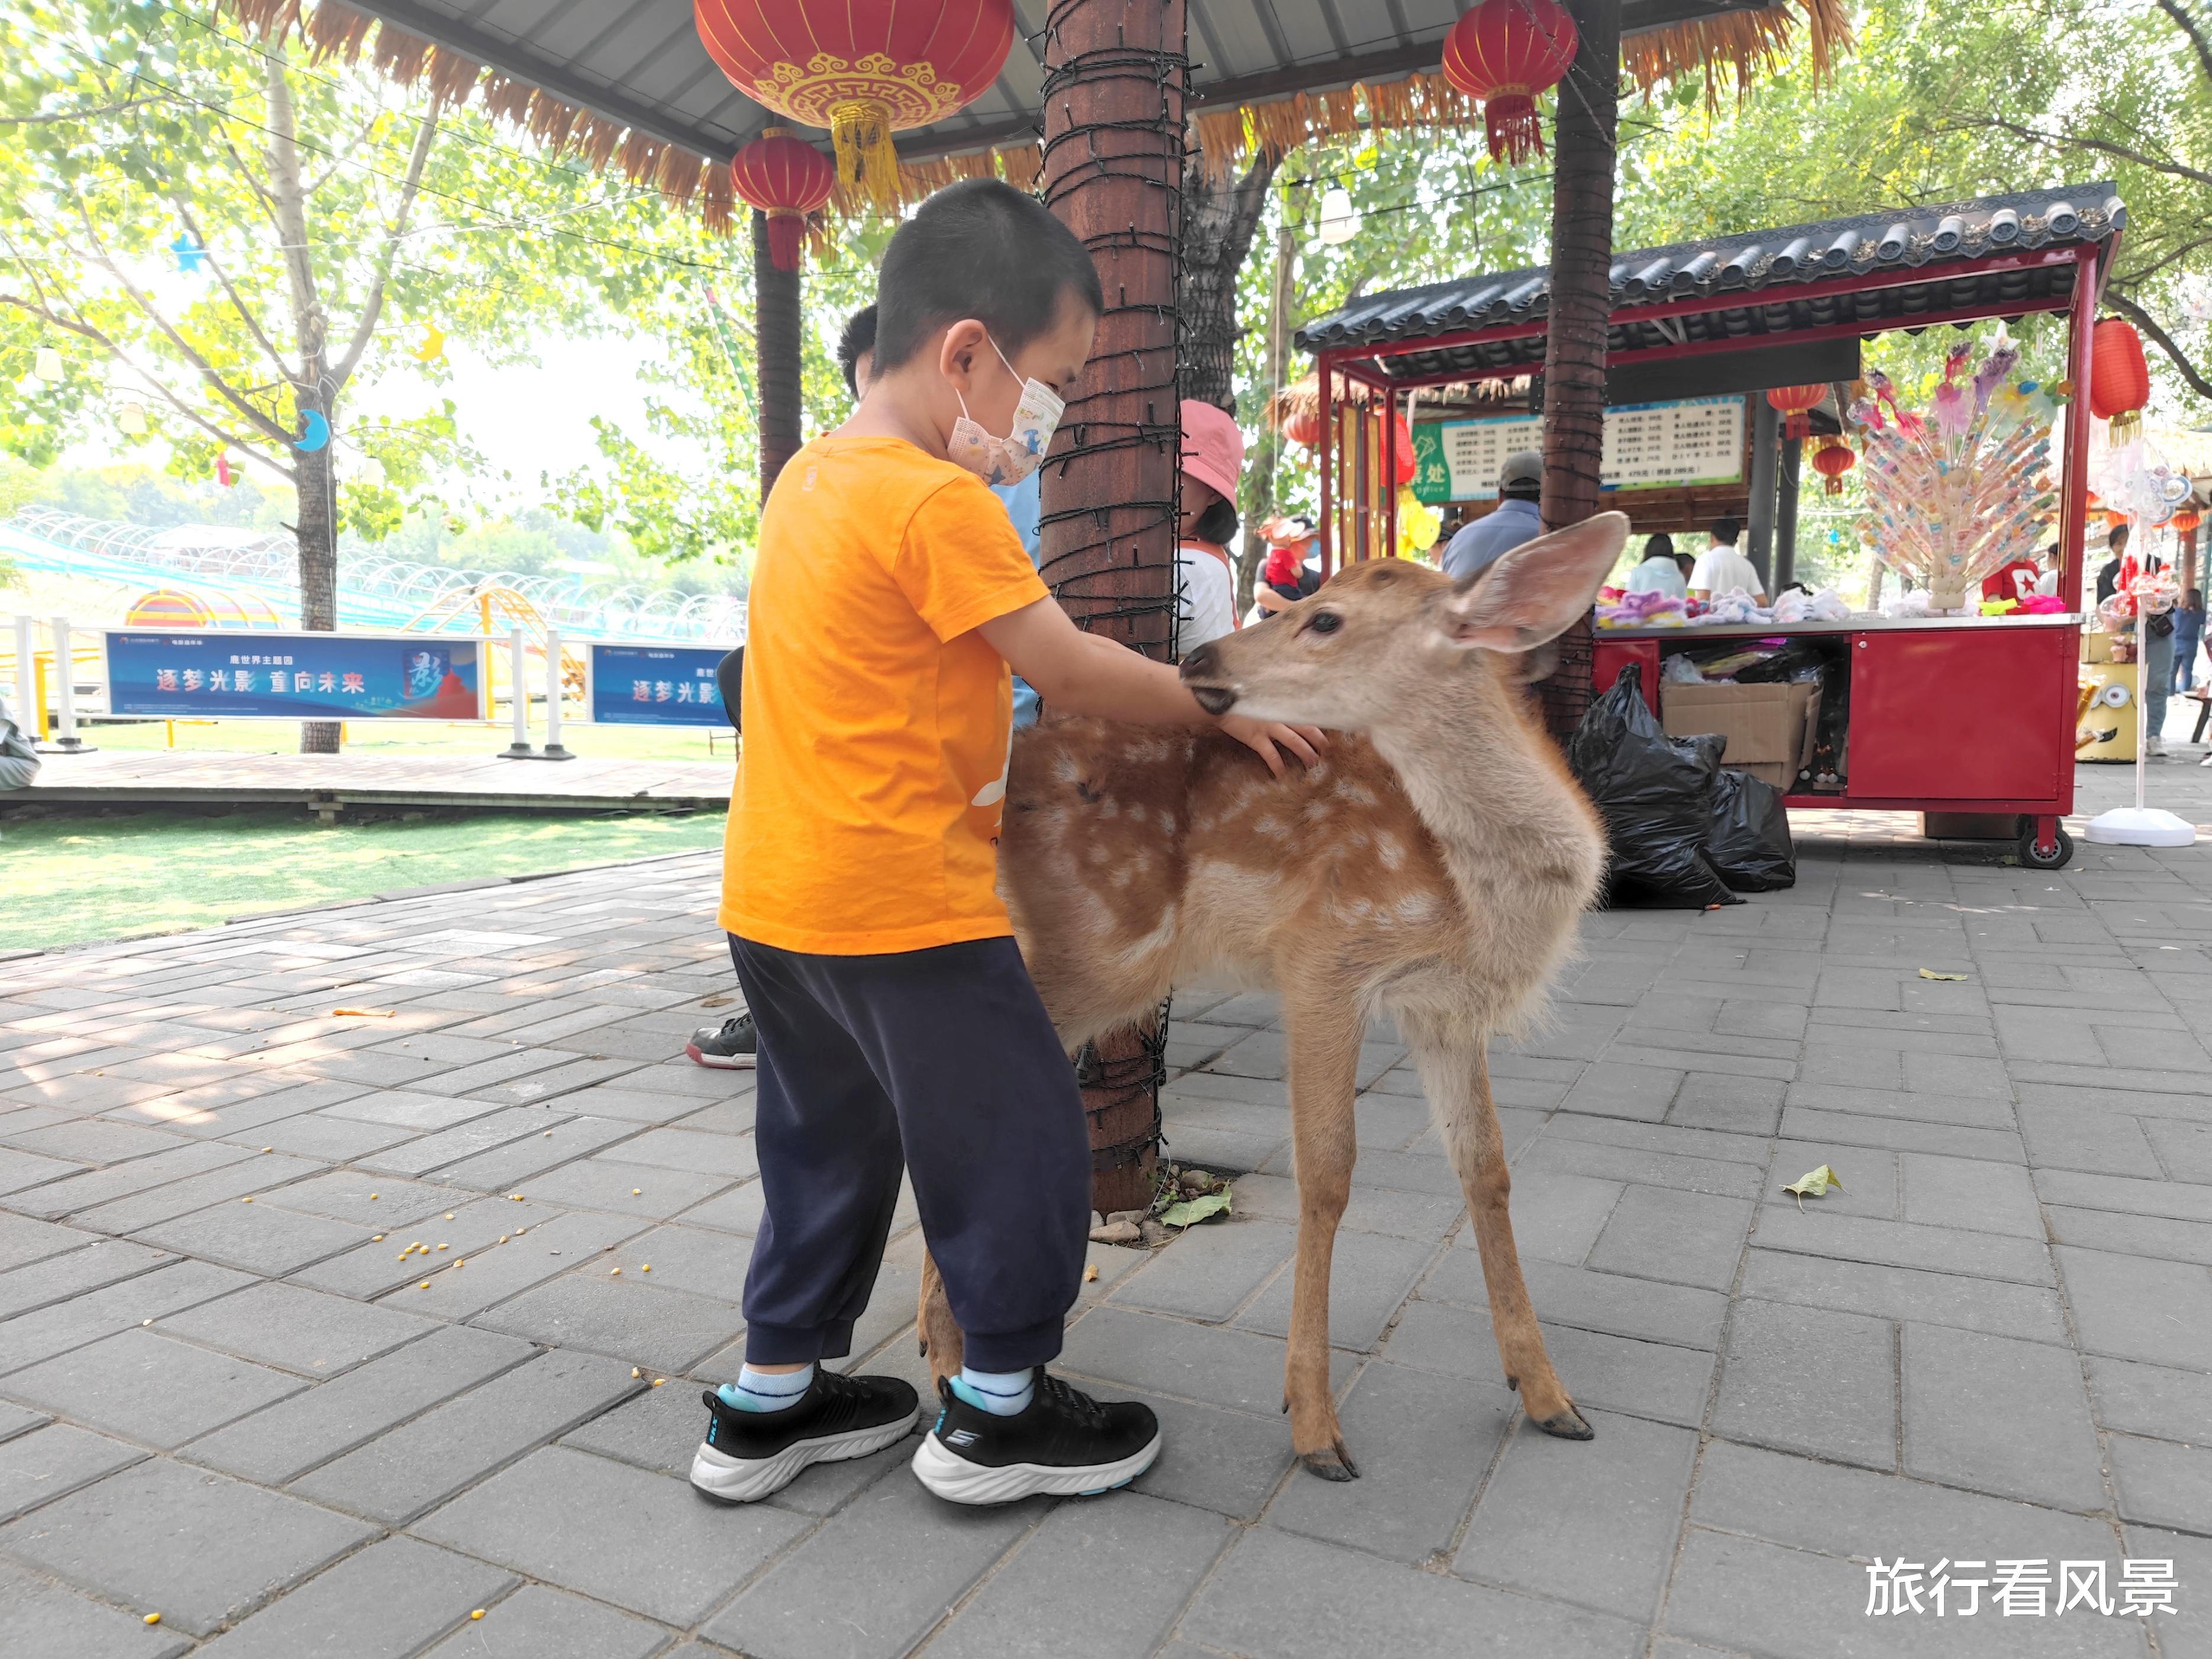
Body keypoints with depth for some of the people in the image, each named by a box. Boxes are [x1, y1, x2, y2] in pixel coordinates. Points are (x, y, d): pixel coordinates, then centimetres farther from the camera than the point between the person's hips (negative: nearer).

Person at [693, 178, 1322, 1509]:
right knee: (1018, 1133, 7)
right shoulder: (939, 502, -16)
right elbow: (1068, 665, -13)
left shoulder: (812, 477, 12)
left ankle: (773, 1400, 34)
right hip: (900, 899, -9)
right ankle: (999, 1412, 23)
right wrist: (1230, 707, -2)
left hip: (773, 896, 9)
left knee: (828, 1141, 21)